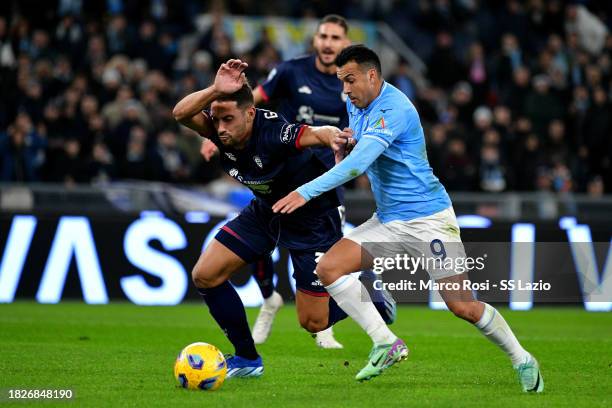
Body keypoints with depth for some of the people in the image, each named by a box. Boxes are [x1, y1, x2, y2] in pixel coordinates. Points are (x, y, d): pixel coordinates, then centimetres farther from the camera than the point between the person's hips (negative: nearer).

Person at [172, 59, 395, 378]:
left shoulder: (272, 133, -35)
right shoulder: (221, 130, -18)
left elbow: (316, 133, -50)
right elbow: (181, 113, -33)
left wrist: (334, 138, -73)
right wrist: (215, 90, -50)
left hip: (312, 217, -7)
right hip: (266, 210, 7)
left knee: (313, 322, -3)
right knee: (205, 275, -4)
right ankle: (247, 359, 12)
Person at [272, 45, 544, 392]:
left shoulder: (394, 109, -22)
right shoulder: (356, 105, 7)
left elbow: (358, 164, -32)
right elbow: (354, 156, 21)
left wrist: (306, 192, -35)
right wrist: (347, 141, -3)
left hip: (428, 218, -8)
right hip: (387, 220, 8)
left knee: (462, 306, -9)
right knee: (328, 268, -11)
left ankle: (523, 361, 12)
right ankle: (387, 344, -8)